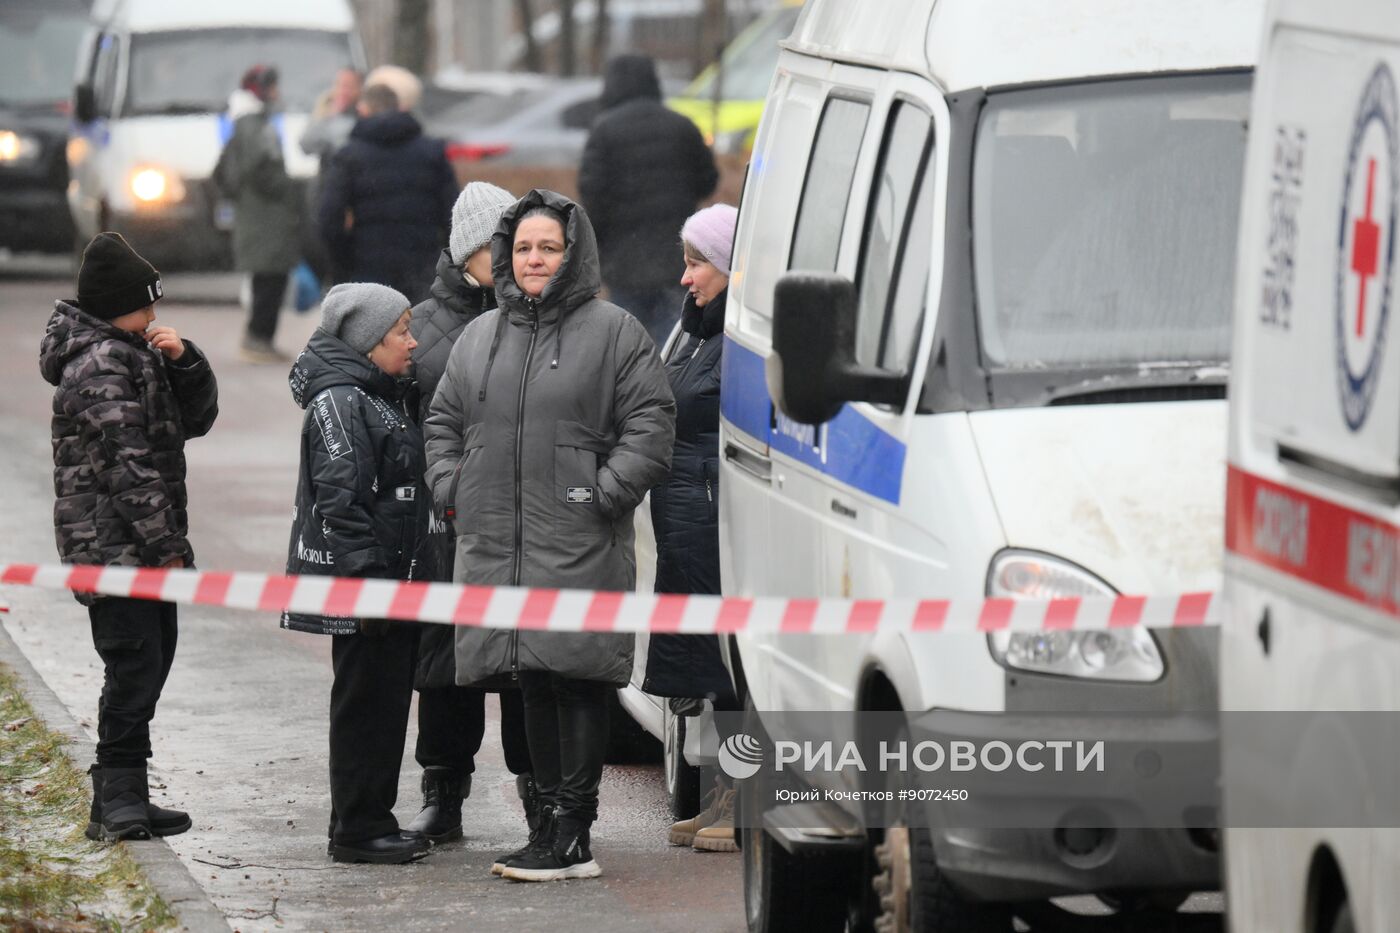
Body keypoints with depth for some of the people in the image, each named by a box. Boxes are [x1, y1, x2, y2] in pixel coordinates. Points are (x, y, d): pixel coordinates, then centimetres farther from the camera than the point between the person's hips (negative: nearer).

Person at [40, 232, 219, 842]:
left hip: (140, 551, 10)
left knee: (152, 659, 12)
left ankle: (121, 800, 18)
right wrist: (167, 544, -19)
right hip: (114, 548, -10)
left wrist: (184, 360, 1)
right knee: (134, 666, -10)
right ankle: (118, 801, -7)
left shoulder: (135, 355, 16)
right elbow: (127, 463, -19)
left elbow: (196, 419, 19)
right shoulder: (99, 364, -14)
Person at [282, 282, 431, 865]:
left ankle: (373, 819, 20)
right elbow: (339, 500, -20)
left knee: (388, 699, 13)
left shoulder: (386, 397, 16)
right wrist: (366, 578, -24)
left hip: (392, 578, 10)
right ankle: (357, 829, 0)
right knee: (365, 701, -5)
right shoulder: (339, 402, -14)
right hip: (361, 582, -10)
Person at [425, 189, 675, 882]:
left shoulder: (612, 331, 0)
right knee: (532, 682, 9)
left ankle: (572, 835, -8)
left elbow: (650, 421, -4)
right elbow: (443, 421, 25)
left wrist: (607, 494, -12)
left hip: (579, 547, -6)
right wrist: (450, 490, 10)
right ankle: (552, 819, 16)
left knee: (577, 678, -8)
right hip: (495, 546, 6)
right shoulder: (479, 336, 17)